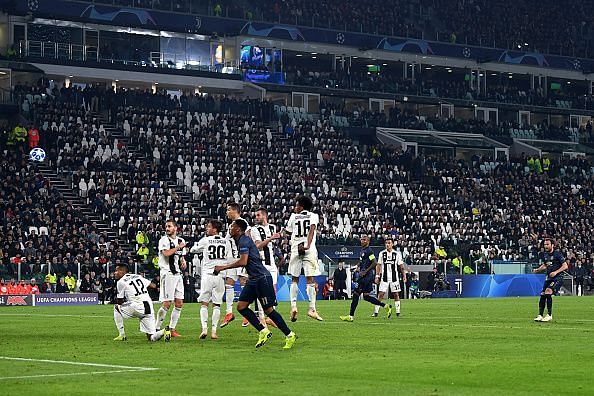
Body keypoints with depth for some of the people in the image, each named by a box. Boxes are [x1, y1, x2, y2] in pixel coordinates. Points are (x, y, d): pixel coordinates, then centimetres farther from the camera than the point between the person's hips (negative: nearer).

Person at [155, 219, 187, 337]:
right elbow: (166, 253, -22)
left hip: (178, 274, 7)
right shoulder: (164, 240, -5)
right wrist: (178, 247, -13)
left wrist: (183, 262, 7)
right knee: (167, 304, -9)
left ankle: (172, 329, 12)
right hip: (167, 273, -7)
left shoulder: (180, 241, 15)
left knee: (179, 304, 5)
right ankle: (157, 329, 0)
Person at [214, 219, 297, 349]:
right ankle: (263, 332, 5)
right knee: (241, 306, 1)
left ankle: (290, 336, 3)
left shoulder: (244, 241, -14)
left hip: (262, 278, -10)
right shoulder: (241, 241, 15)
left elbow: (243, 262, -23)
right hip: (253, 280, 10)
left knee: (268, 309, -6)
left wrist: (223, 267, -19)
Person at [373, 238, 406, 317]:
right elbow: (379, 265, 8)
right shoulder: (382, 253, 4)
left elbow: (401, 266, 6)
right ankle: (376, 312, -2)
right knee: (381, 294, -5)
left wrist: (404, 275, -1)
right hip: (384, 278, 0)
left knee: (396, 294, 2)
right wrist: (377, 276, 2)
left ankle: (398, 312, 9)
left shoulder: (397, 254, 2)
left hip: (394, 278, 0)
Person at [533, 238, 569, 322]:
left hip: (558, 278, -7)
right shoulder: (545, 254, 11)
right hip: (549, 278, 7)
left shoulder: (557, 254, -10)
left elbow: (565, 266, -10)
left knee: (548, 292, -23)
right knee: (542, 295, -1)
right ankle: (540, 315, 8)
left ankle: (549, 315, -16)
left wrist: (556, 272, -20)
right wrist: (537, 270, 9)